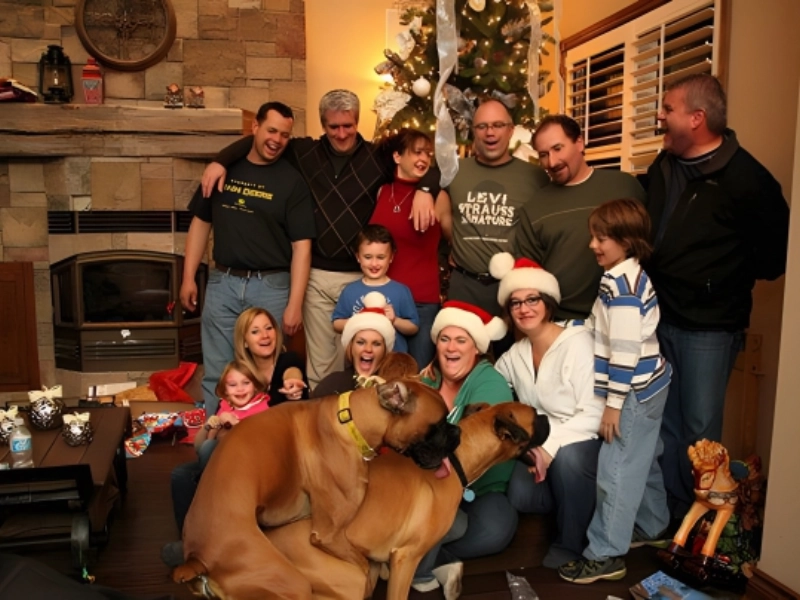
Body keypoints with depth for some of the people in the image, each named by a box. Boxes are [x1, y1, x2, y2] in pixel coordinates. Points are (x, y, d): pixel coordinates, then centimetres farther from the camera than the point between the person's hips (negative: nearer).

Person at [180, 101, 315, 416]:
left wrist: (294, 304, -13)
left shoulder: (292, 181, -3)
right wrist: (188, 277, 6)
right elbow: (201, 222, 12)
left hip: (271, 286, -2)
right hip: (223, 283, 3)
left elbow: (301, 245, -7)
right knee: (216, 374, 9)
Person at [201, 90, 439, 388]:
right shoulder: (305, 151, 5)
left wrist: (424, 190, -23)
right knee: (319, 361, 10)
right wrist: (221, 160, -3)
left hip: (360, 276, -1)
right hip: (316, 275, 1)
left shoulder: (377, 156, 1)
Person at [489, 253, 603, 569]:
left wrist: (551, 446, -31)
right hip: (540, 444, 5)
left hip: (580, 442, -5)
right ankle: (580, 504, 12)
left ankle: (572, 542, -9)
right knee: (520, 497, -22)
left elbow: (593, 413, -22)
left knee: (567, 456, -37)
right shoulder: (515, 354, 2)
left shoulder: (579, 342, -17)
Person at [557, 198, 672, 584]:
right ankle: (651, 527, 39)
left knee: (616, 471, -4)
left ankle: (606, 555, 5)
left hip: (635, 392, -10)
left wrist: (613, 403, -20)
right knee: (642, 462, 23)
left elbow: (626, 350, -24)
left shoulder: (620, 283, -21)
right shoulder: (628, 276, 9)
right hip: (648, 386, 10)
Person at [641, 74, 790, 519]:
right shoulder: (663, 168, 7)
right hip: (659, 317, 7)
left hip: (709, 326, -6)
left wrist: (734, 279, -1)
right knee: (664, 424, 15)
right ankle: (669, 514, 32)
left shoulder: (744, 177, -14)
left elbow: (778, 249, -9)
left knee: (699, 430, 4)